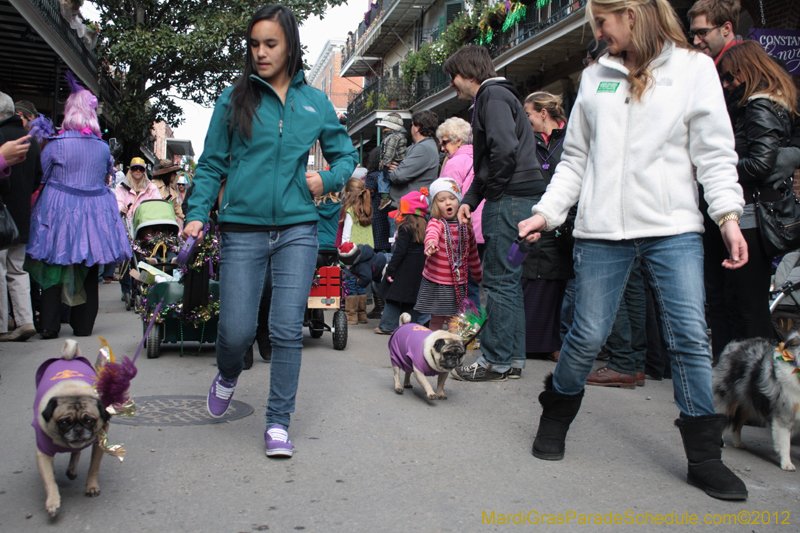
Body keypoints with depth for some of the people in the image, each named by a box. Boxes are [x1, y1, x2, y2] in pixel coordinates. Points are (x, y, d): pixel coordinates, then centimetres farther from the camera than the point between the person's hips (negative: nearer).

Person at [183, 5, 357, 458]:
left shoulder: (316, 102, 10)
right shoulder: (234, 99, 6)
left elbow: (346, 154, 20)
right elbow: (212, 164, 7)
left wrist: (328, 180, 0)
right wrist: (198, 214, -6)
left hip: (297, 229, 1)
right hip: (243, 230, 0)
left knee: (288, 329, -4)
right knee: (237, 331, -2)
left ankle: (279, 423, 10)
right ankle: (229, 375, 34)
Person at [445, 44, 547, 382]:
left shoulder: (493, 95, -7)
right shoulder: (493, 97, 25)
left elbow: (505, 150, -23)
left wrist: (494, 191, -11)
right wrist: (470, 199, 13)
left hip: (510, 199, -10)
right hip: (516, 199, 10)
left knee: (499, 281, -6)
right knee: (509, 280, 12)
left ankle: (496, 361, 1)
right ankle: (513, 357, 19)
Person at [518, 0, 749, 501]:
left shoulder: (694, 67, 6)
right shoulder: (595, 76, 14)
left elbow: (715, 153, 2)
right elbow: (576, 159, 14)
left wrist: (729, 216, -8)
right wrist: (546, 211, 5)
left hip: (674, 229, -1)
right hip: (602, 229, 2)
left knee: (691, 337, -3)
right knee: (588, 335, 2)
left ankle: (705, 456, 10)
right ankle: (556, 416, 26)